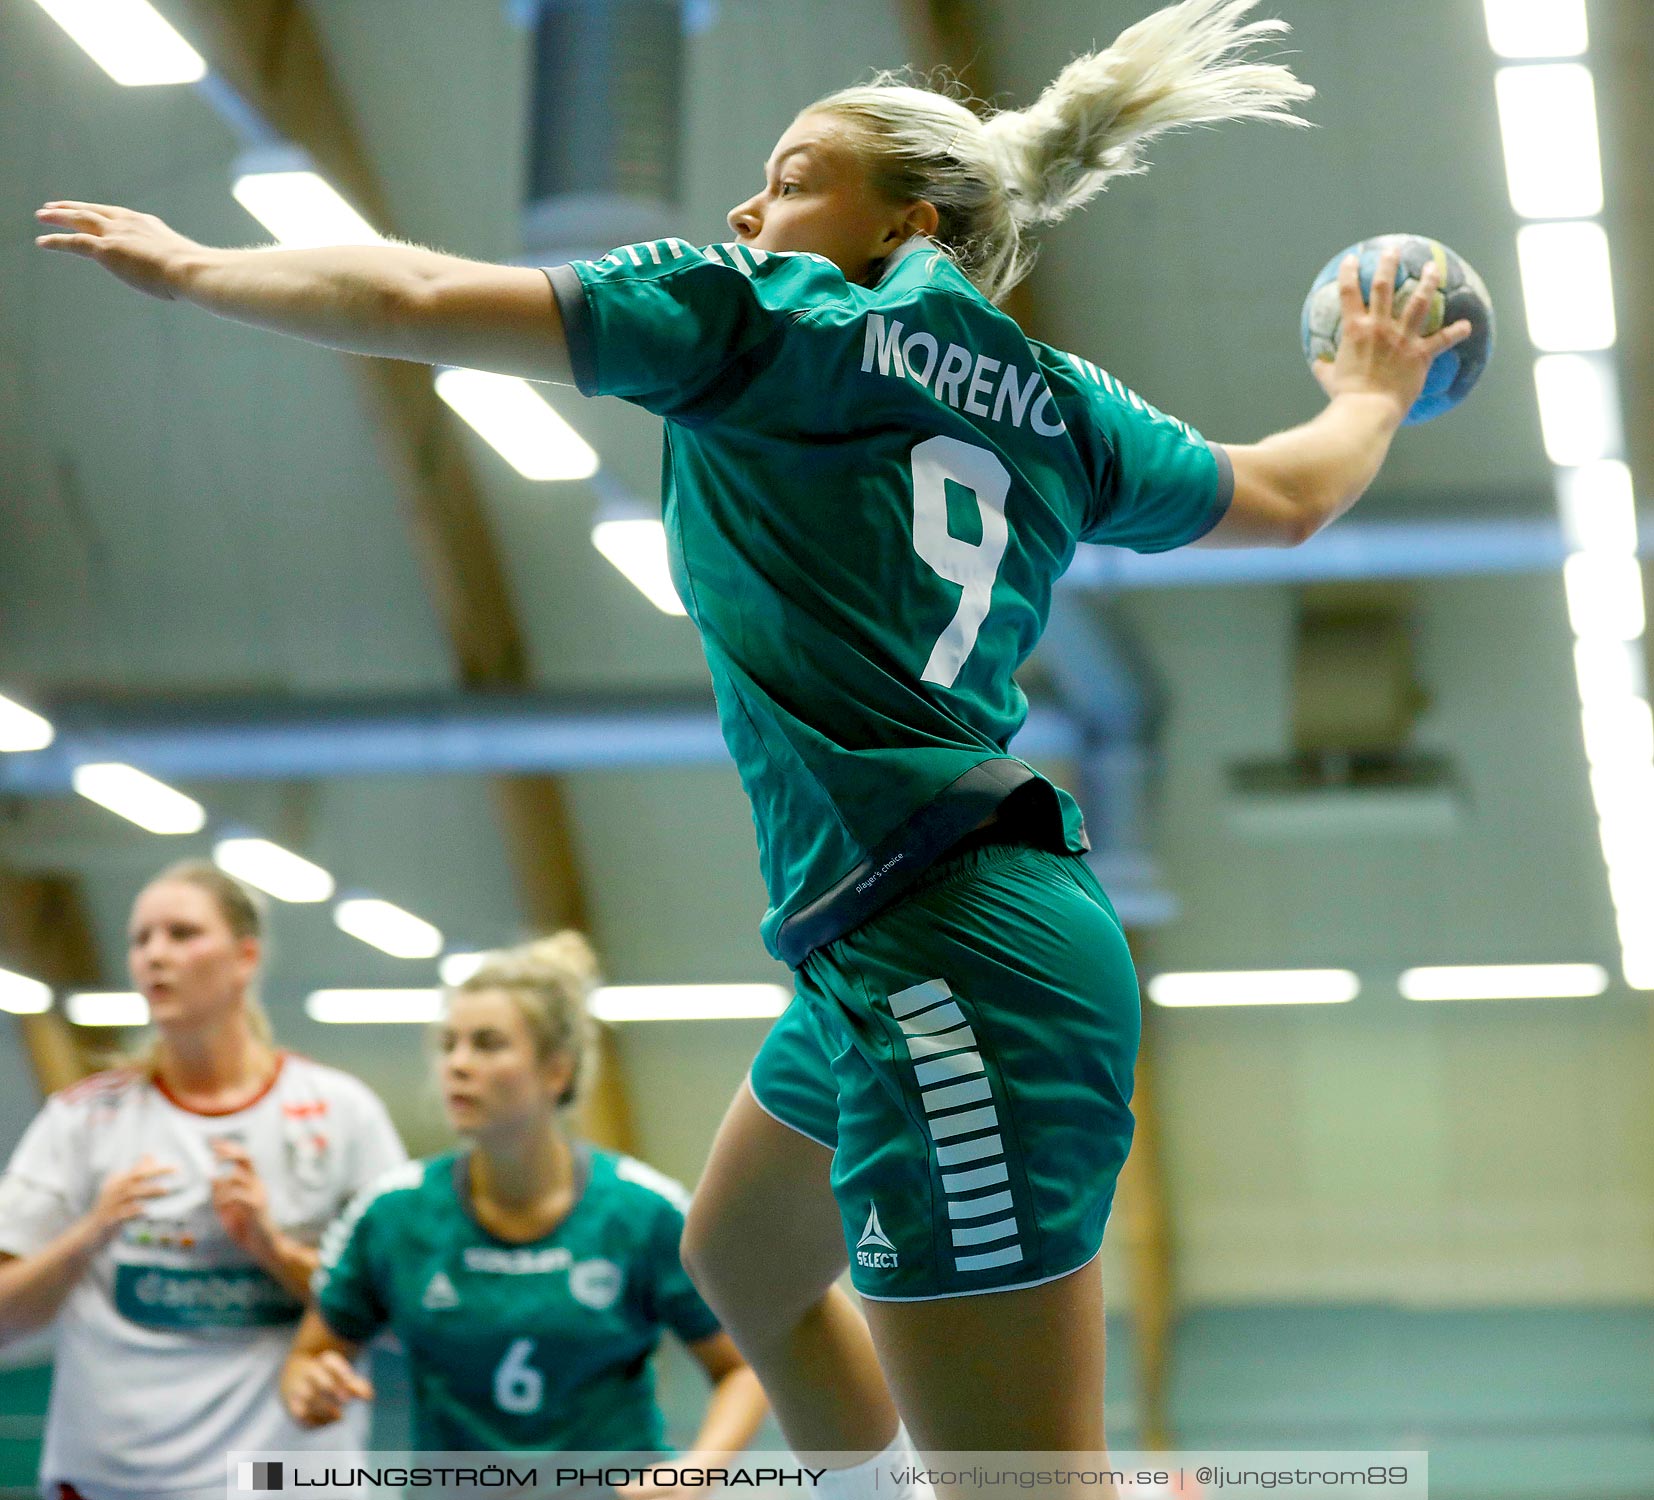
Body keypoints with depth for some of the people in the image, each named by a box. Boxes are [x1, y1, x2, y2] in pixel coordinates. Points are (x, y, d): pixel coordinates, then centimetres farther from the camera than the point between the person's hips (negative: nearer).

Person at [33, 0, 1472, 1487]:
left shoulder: (763, 315, -4)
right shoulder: (1057, 403, 14)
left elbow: (415, 301, -6)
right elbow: (1287, 496, 29)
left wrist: (186, 263, 10)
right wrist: (1375, 392, 51)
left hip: (948, 971, -9)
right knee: (743, 1260, 33)